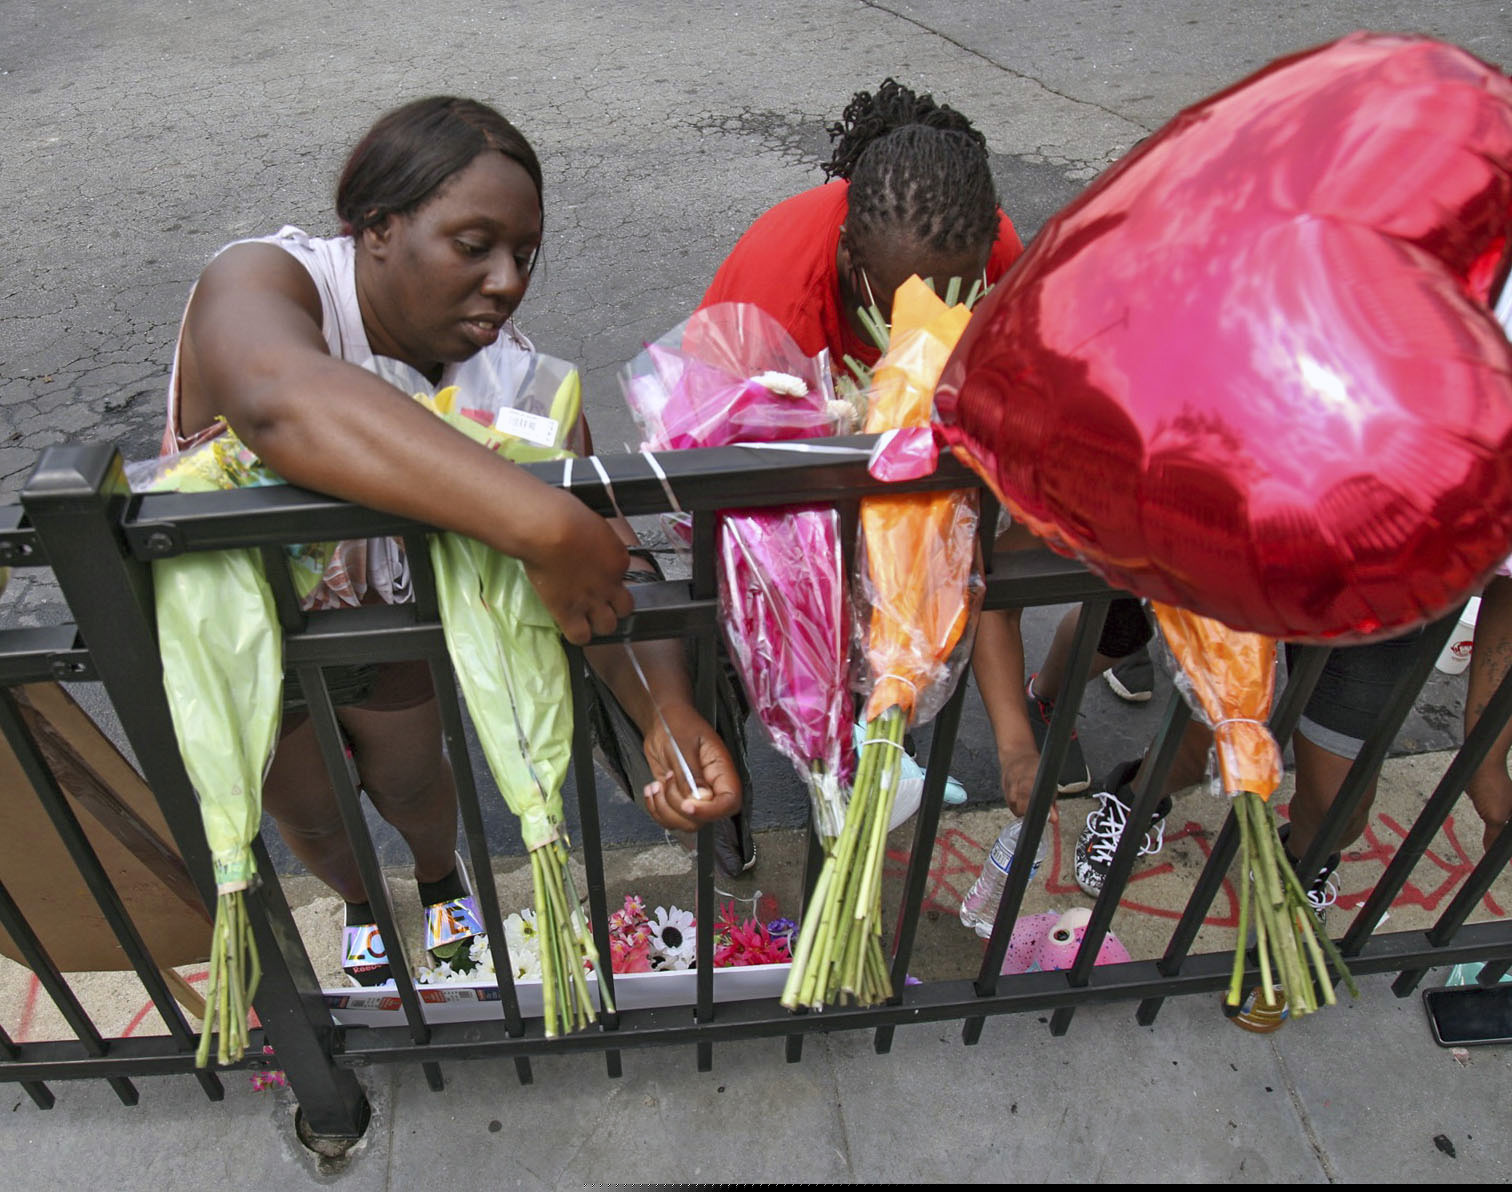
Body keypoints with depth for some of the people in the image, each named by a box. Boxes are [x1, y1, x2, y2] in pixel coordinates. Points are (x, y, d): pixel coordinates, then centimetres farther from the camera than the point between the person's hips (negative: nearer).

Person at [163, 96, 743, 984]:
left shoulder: (505, 368, -25)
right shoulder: (262, 283, -36)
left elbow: (608, 556, -31)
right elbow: (280, 400, -62)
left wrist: (668, 713, -49)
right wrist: (541, 524, -70)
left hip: (380, 607, 2)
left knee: (412, 782, 23)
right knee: (308, 812, 21)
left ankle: (441, 877, 60)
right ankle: (361, 902, 57)